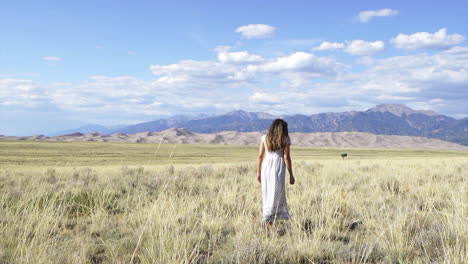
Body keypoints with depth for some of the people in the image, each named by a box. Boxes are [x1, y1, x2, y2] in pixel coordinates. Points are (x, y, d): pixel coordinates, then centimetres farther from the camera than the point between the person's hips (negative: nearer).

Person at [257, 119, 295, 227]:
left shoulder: (265, 138, 7)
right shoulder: (285, 139, -1)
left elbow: (260, 156, 6)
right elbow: (286, 157, -4)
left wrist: (258, 172, 13)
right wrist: (291, 175, 1)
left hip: (266, 167, 4)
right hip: (278, 169, -3)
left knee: (267, 195, 12)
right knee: (275, 195, 1)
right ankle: (267, 220, -4)